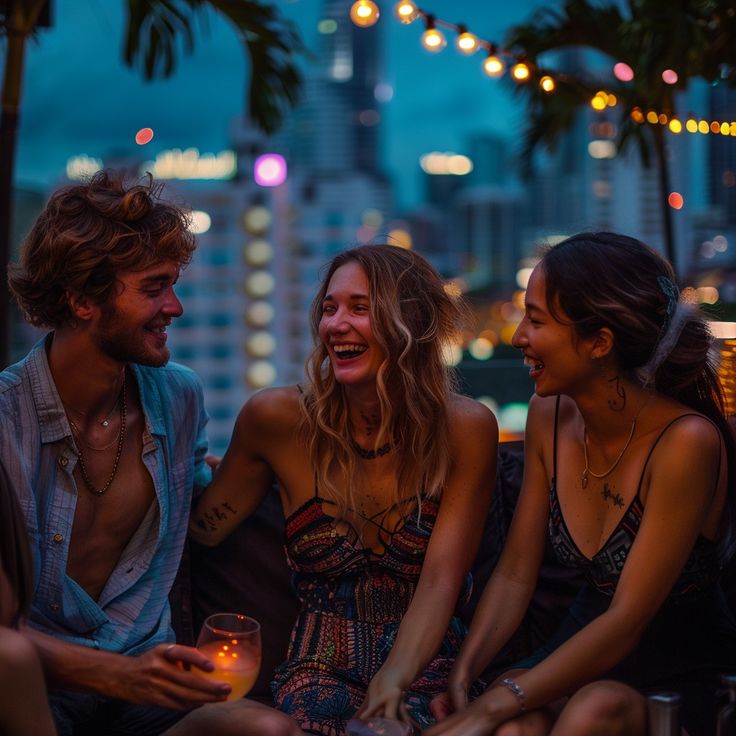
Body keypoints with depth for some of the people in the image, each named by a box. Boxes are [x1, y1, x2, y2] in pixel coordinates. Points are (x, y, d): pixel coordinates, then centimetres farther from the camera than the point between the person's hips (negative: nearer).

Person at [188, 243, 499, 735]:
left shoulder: (465, 428, -5)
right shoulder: (280, 418, -3)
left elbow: (440, 582, -10)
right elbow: (204, 528, 7)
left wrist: (393, 681, -24)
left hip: (425, 665, -1)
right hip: (322, 669, 1)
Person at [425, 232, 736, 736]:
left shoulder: (686, 442, -22)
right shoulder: (549, 418, -4)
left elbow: (626, 621, -22)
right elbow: (515, 575, 1)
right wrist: (464, 674, -15)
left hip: (688, 670, -3)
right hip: (589, 649, 3)